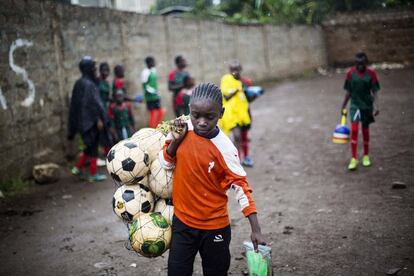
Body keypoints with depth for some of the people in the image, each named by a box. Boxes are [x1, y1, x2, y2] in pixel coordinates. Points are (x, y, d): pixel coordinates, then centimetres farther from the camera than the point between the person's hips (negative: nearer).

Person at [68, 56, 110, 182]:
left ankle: (77, 168, 21)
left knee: (91, 145, 18)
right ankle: (93, 174, 7)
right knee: (93, 145, 0)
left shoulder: (81, 83, 12)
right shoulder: (87, 84, -17)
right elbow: (92, 103, -21)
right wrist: (98, 119, -20)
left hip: (84, 120, 9)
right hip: (90, 120, -9)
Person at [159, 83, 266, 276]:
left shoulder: (224, 147, -20)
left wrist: (256, 229, -19)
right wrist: (175, 140, -16)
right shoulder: (182, 129, -8)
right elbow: (165, 163, 3)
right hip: (182, 220, 3)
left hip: (214, 227, -3)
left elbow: (240, 186, -15)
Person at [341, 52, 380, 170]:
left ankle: (366, 156, 28)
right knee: (354, 129, -12)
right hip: (355, 104, 0)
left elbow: (375, 91, -6)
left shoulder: (371, 73, -7)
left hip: (367, 105, 0)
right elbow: (348, 92, 4)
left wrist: (376, 106, -17)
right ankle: (354, 158, -7)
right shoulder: (350, 73, -5)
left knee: (365, 130, 10)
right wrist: (343, 106, 9)